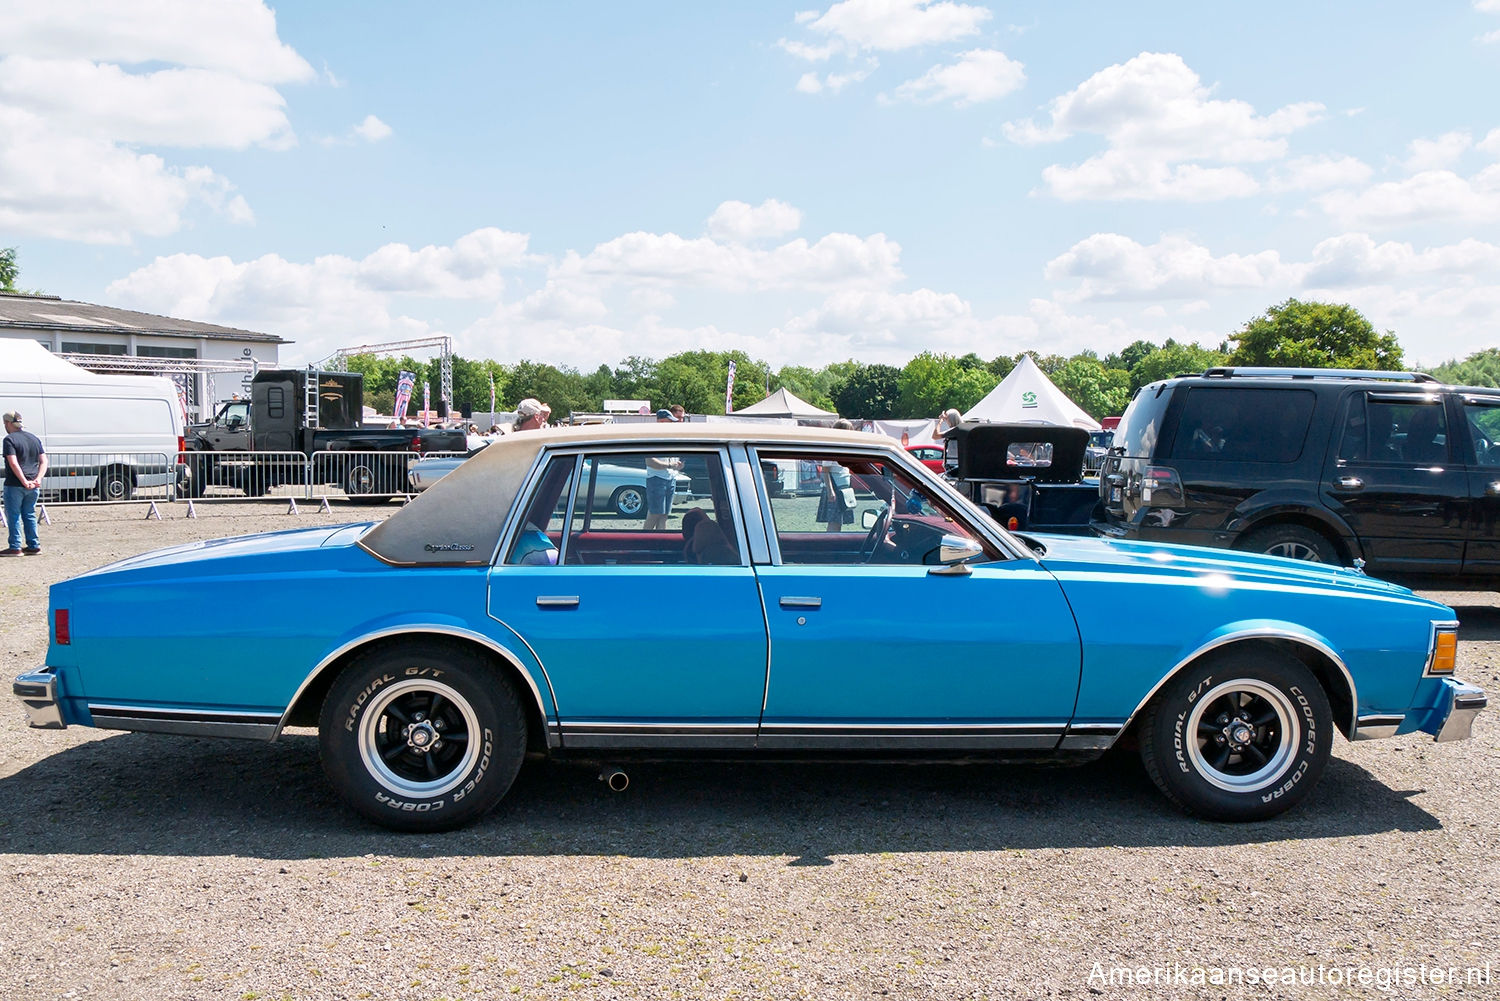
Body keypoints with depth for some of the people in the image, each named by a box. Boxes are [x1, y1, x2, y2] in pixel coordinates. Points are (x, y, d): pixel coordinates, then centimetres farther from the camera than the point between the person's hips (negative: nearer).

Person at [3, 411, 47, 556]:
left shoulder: (10, 439, -10)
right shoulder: (35, 439, 11)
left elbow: (13, 463, -20)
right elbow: (44, 461, 5)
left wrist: (24, 482, -20)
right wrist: (38, 479, -5)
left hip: (14, 485, -6)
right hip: (33, 487, 6)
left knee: (13, 516, 2)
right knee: (29, 515, 14)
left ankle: (15, 547, 4)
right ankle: (34, 546, 14)